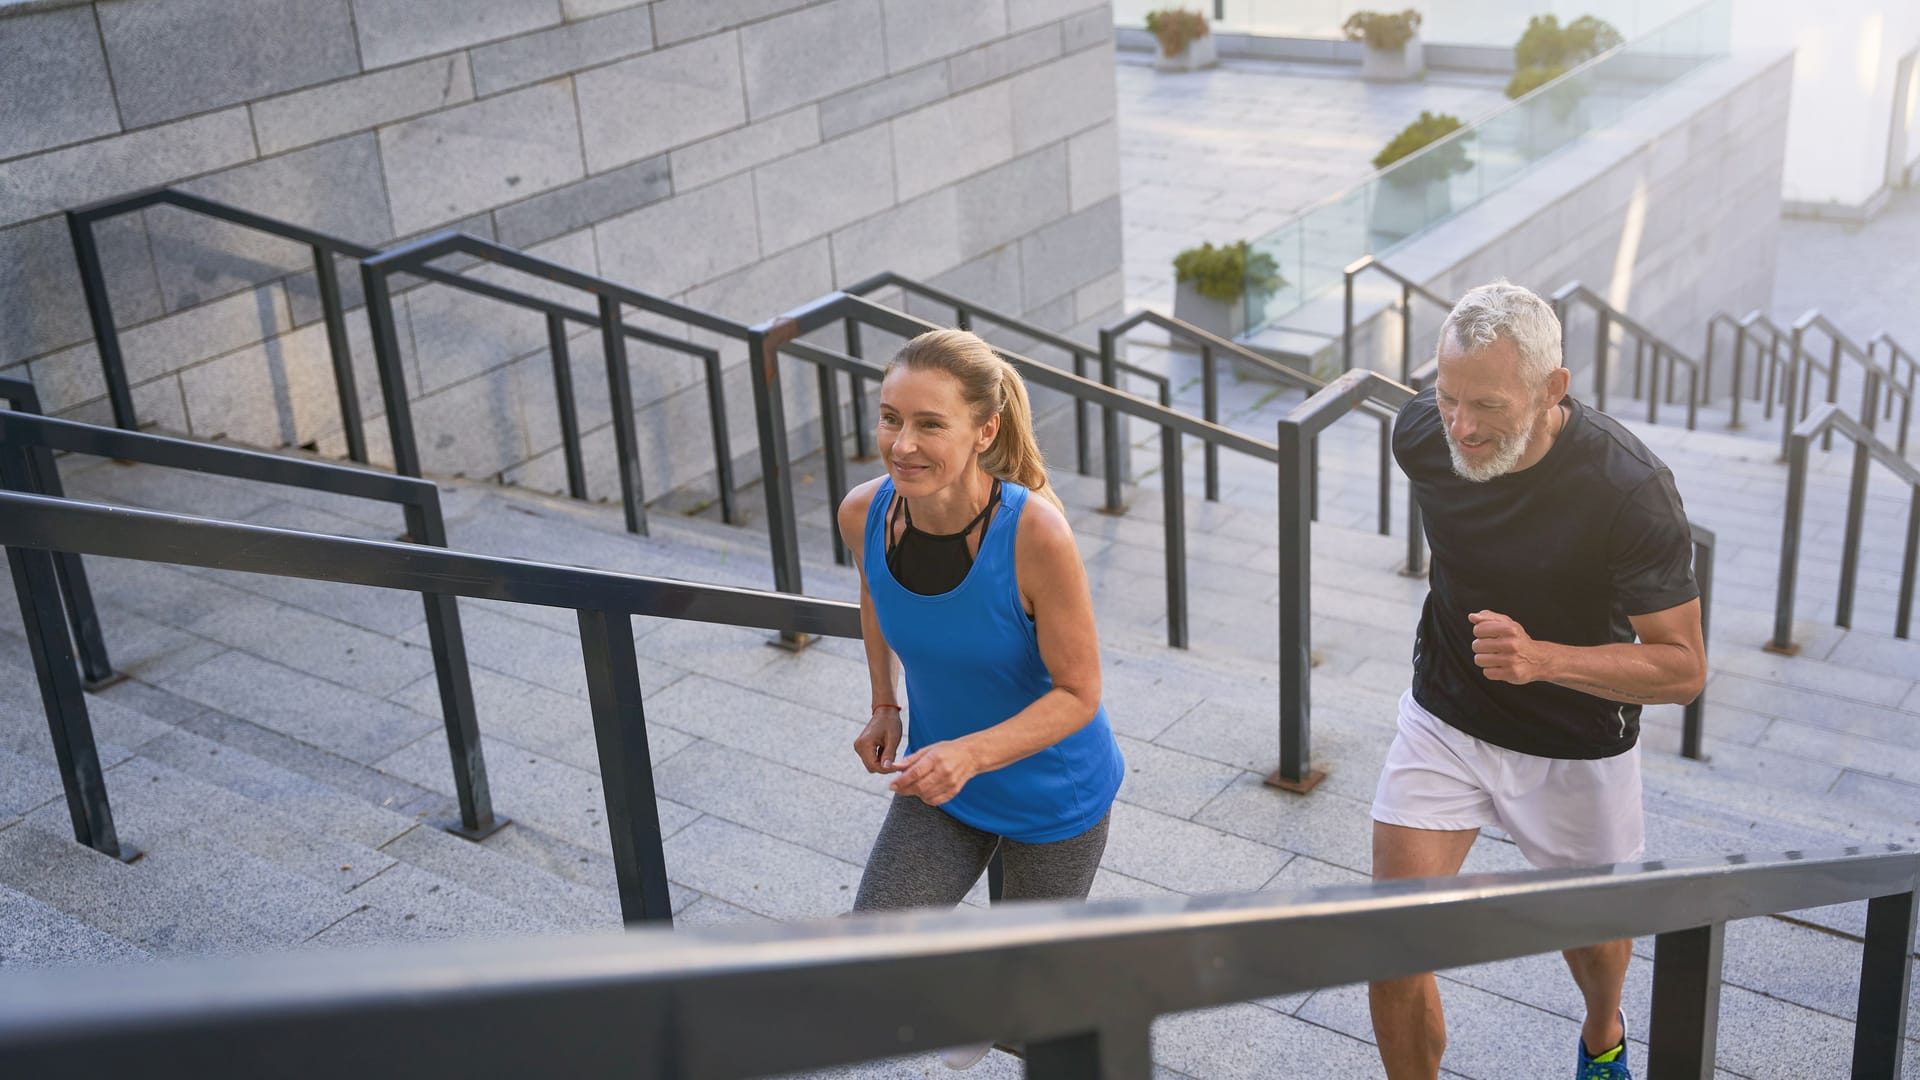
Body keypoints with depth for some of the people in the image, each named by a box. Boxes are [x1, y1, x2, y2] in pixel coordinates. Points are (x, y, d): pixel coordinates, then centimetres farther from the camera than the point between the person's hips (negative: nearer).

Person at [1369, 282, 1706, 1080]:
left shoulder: (1631, 489, -30)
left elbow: (1682, 667, -23)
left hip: (1576, 750, -2)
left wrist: (1543, 658, -39)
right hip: (1444, 721, 2)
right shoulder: (1422, 433, -16)